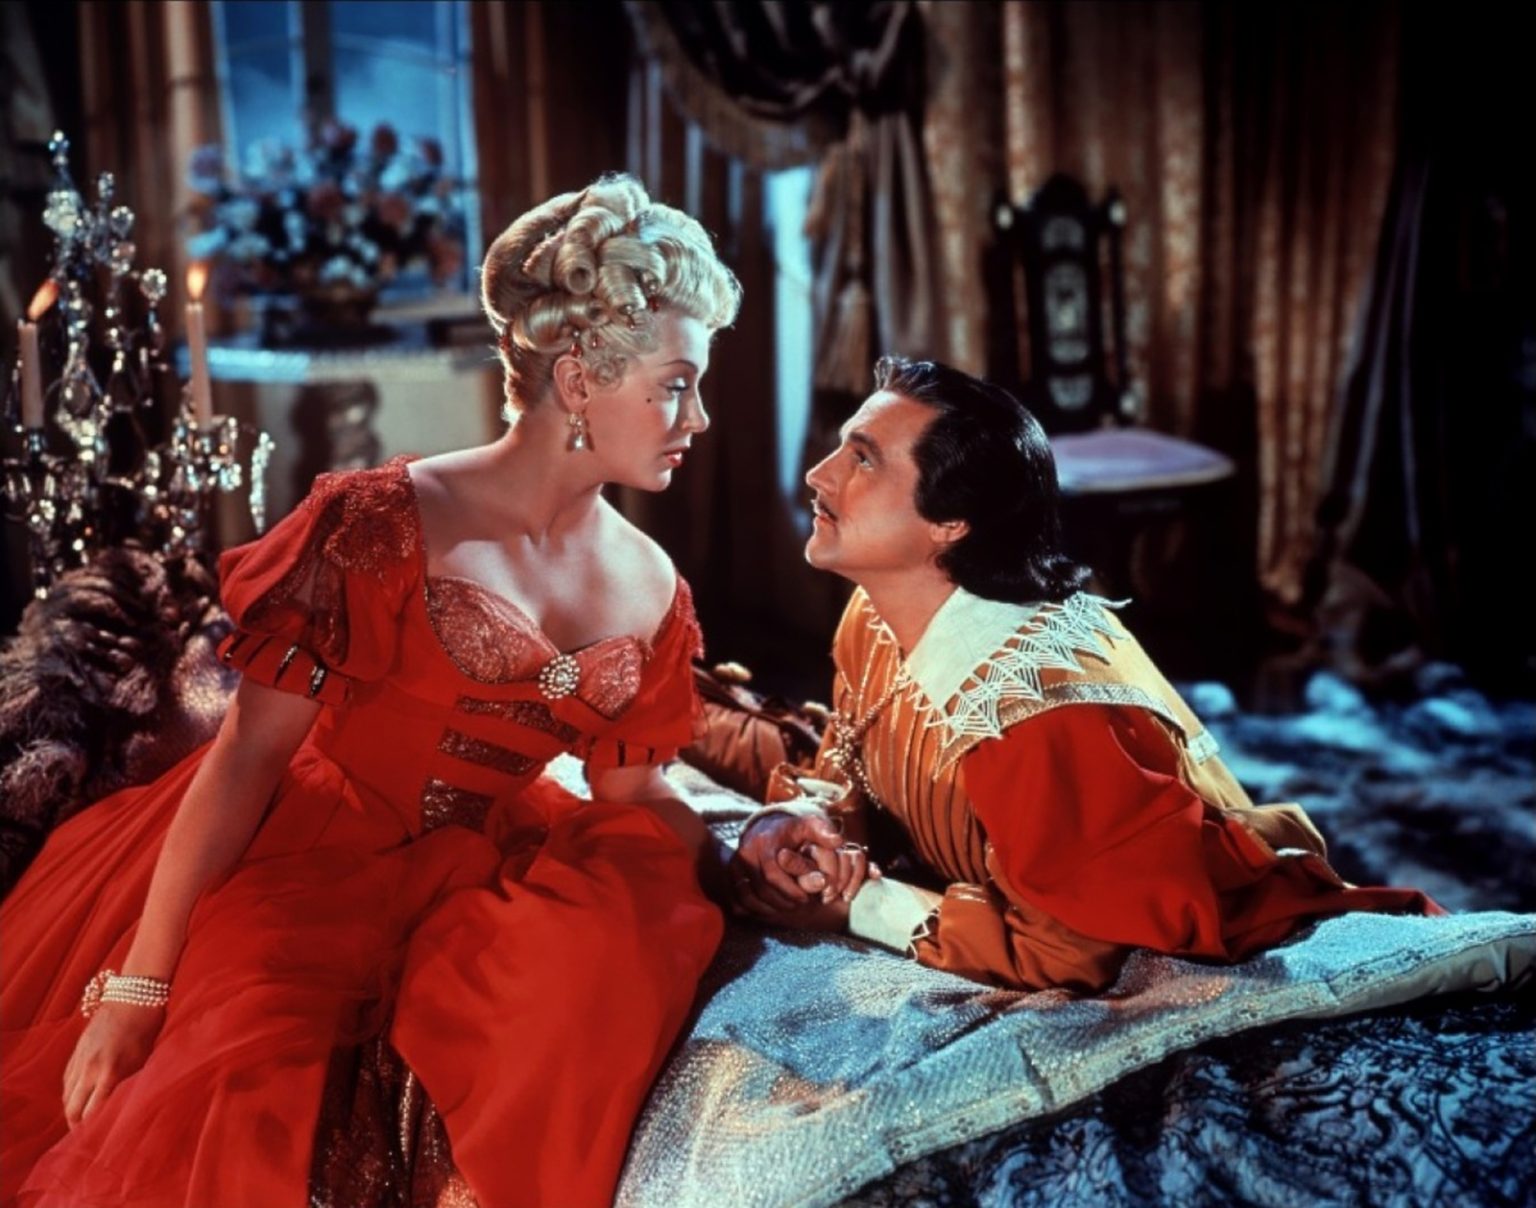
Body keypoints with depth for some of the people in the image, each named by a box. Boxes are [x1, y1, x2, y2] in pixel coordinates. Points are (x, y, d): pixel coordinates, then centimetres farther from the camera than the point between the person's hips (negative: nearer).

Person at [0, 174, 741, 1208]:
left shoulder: (652, 587, 3)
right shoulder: (389, 524, -14)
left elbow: (632, 791, 11)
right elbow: (249, 750, -13)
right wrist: (138, 986, -13)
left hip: (477, 883, 5)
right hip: (305, 862, -5)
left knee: (617, 938, -26)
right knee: (221, 1117, -27)